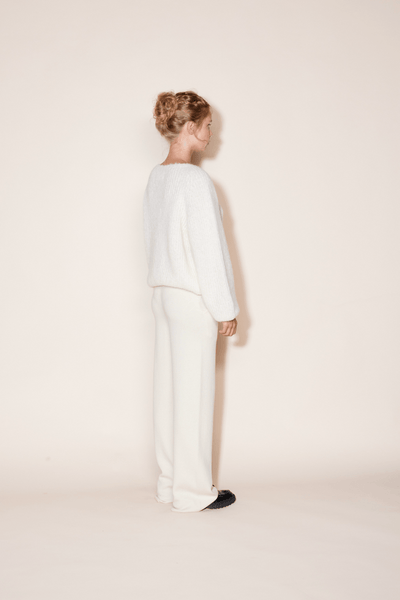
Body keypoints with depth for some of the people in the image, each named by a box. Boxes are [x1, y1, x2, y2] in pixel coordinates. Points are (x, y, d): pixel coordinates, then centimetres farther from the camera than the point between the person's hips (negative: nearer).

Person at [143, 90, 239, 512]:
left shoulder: (156, 176, 9)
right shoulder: (195, 180, -17)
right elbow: (209, 249, -17)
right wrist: (226, 308, -11)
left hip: (163, 292, 8)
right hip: (193, 298, -8)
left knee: (168, 387, 12)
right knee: (194, 391, 0)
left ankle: (170, 482, 24)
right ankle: (193, 492, 12)